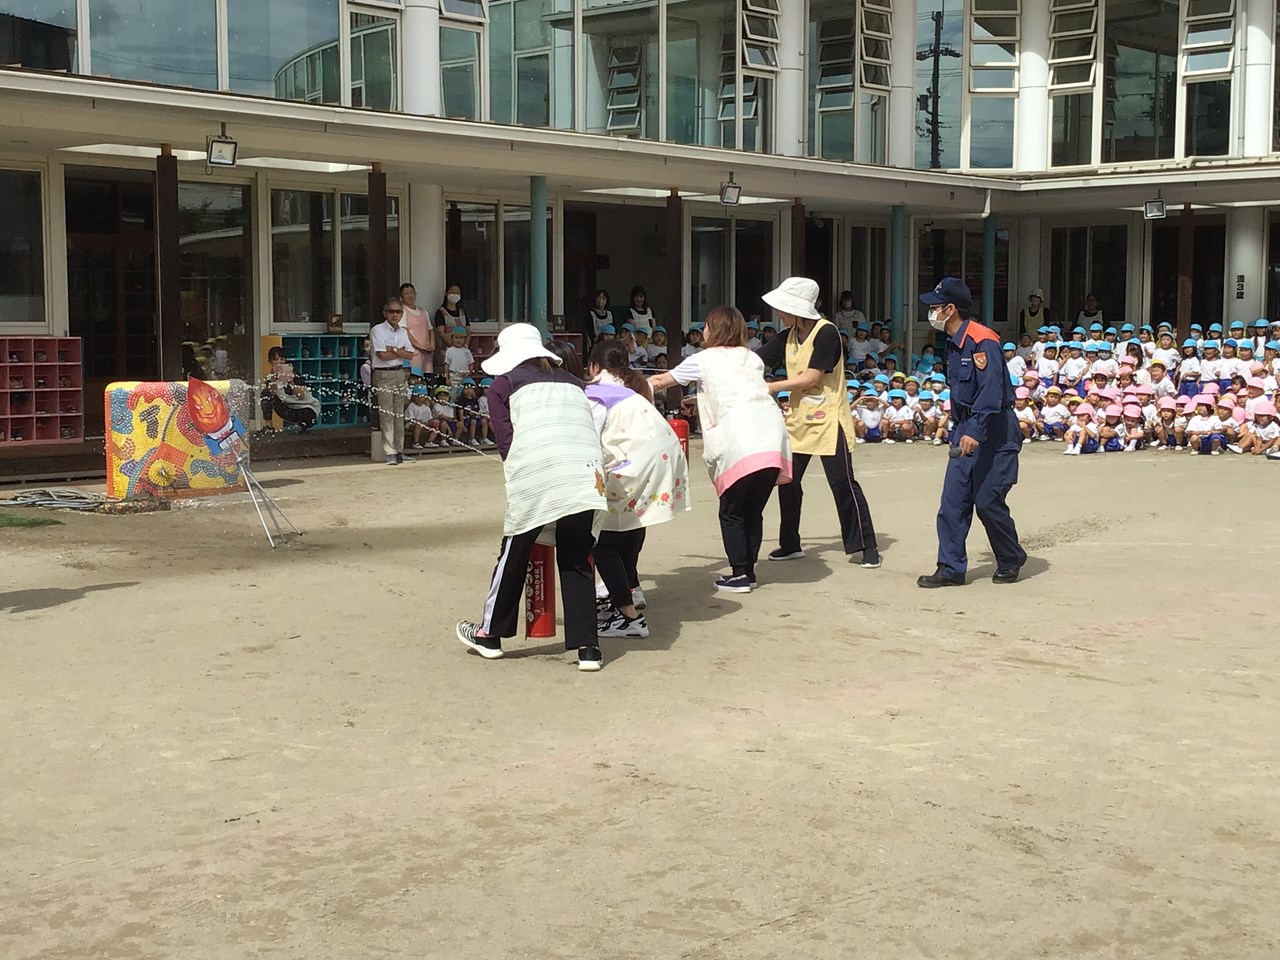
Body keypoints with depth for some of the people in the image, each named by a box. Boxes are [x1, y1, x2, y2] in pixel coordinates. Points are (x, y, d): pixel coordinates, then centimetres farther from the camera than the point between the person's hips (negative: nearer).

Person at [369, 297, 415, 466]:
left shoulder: (402, 332, 12)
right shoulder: (377, 330, -7)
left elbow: (410, 355, 2)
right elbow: (382, 355, -16)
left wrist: (393, 349, -11)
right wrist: (400, 351, -3)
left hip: (399, 373, 7)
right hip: (384, 374, -6)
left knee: (399, 414, 8)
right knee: (386, 415, -7)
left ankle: (399, 451, 13)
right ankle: (390, 453, -7)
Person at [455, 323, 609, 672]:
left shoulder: (504, 385, 16)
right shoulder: (573, 382, 28)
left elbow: (505, 439, 8)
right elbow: (589, 430, 19)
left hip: (535, 472, -3)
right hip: (586, 471, 3)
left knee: (514, 554, 13)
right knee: (576, 560, 12)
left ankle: (490, 633, 28)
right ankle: (587, 647, 8)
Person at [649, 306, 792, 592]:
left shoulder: (704, 360, 13)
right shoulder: (753, 359, 24)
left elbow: (659, 382, 24)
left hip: (740, 441, -5)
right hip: (772, 435, 5)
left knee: (732, 512, 7)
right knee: (754, 510, 14)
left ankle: (739, 574, 6)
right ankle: (749, 570, 19)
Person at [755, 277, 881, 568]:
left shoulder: (826, 333, -16)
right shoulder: (788, 337, 6)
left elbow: (810, 378, -20)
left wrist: (770, 387, -16)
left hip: (828, 420, -7)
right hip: (798, 419, 7)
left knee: (842, 482, -5)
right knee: (787, 482, 7)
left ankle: (866, 546, 3)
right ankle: (790, 545, 20)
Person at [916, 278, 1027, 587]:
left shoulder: (982, 341, -18)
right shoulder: (954, 343, 12)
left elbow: (991, 391, -26)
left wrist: (975, 432, -32)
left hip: (993, 432, -9)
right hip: (965, 432, 9)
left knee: (987, 501, -3)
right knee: (953, 501, 3)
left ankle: (1011, 561, 18)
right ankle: (951, 568, 6)